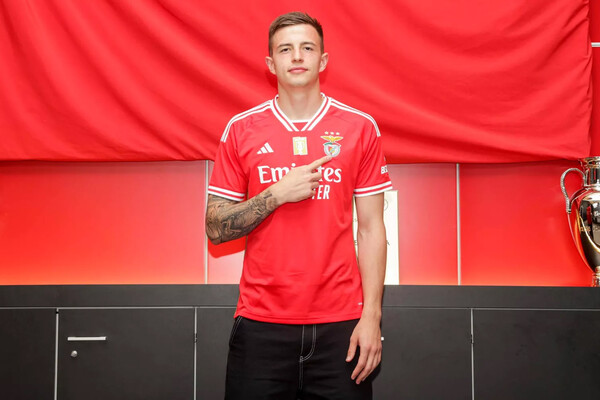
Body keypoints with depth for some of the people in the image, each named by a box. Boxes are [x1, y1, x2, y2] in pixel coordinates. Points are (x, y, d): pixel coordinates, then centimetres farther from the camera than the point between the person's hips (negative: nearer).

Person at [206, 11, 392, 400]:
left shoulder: (360, 128, 2)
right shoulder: (241, 130, 3)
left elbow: (371, 229, 2)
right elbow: (215, 229, 2)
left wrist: (372, 315, -5)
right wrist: (277, 194, -12)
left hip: (340, 324, 0)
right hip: (261, 324, 0)